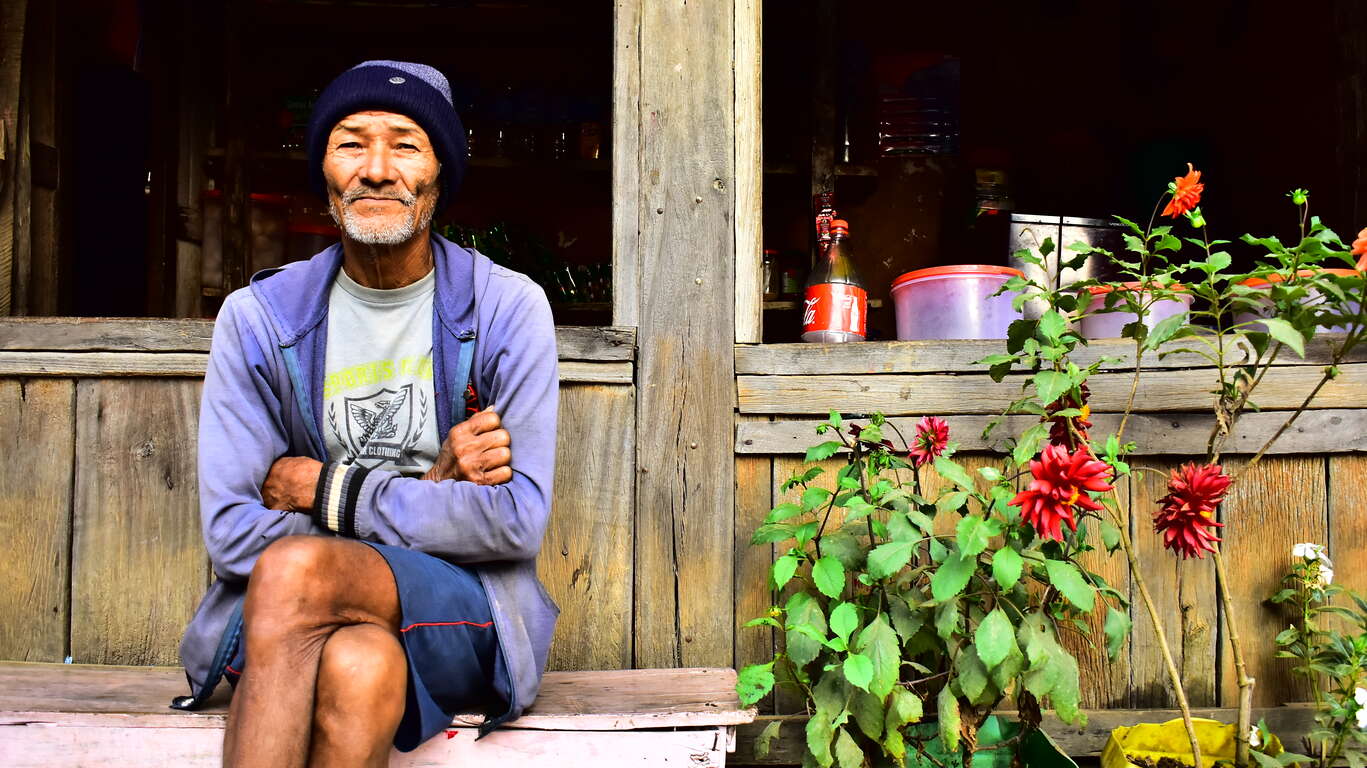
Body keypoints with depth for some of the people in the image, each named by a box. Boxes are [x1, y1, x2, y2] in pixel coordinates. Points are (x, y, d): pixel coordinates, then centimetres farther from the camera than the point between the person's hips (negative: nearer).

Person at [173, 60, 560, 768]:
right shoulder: (258, 318, 4)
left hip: (466, 614, -1)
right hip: (302, 611, 1)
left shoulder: (507, 309, -1)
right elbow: (230, 532, -5)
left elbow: (517, 521, -10)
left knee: (294, 569, -31)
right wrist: (430, 487, -11)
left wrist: (330, 491, -9)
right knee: (358, 665, -36)